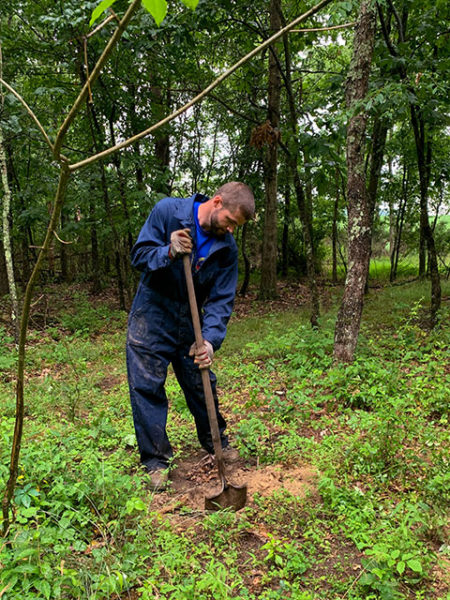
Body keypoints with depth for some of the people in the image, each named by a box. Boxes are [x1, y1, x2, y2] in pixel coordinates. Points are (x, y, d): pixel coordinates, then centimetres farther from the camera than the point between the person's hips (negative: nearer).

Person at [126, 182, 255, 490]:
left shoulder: (227, 247, -6)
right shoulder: (167, 211, -14)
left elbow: (222, 299, -9)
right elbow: (139, 255, -13)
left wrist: (210, 339, -23)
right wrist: (168, 253, -33)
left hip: (190, 319, 3)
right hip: (152, 314, -2)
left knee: (202, 385, 10)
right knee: (147, 386, -2)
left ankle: (216, 443, 33)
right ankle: (156, 459, 12)